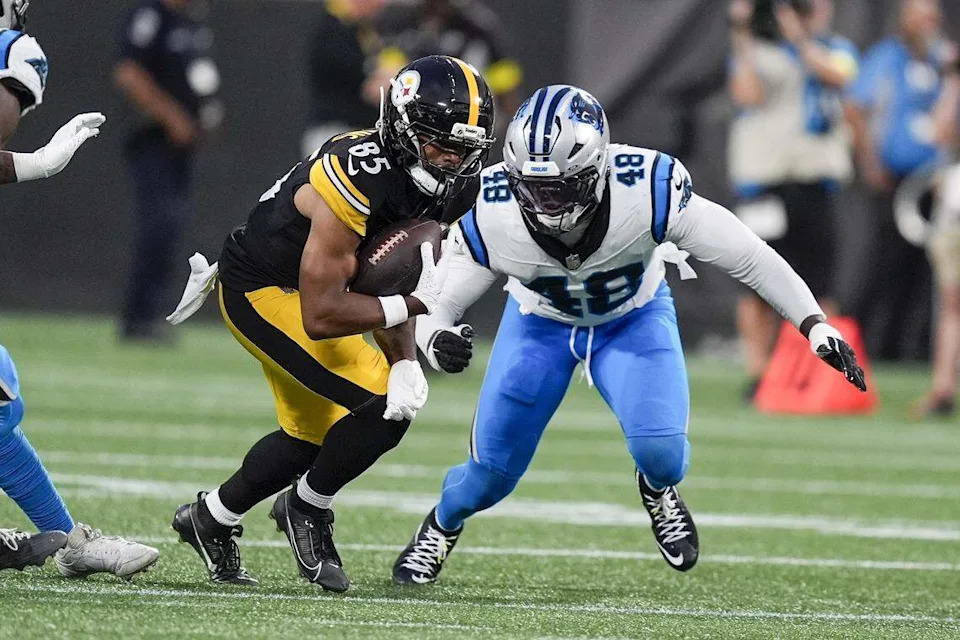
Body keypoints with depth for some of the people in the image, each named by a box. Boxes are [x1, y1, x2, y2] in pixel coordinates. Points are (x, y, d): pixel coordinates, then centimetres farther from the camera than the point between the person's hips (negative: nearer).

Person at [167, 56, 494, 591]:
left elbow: (386, 285, -7)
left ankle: (211, 518, 41)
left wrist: (404, 360, -22)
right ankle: (307, 510, 7)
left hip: (302, 287, 9)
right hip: (263, 291, -9)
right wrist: (413, 304, -26)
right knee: (383, 409, -17)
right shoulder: (358, 180, -36)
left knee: (314, 437, 22)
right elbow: (321, 315, -32)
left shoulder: (451, 187, -11)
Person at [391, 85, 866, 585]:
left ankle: (658, 489, 16)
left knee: (660, 450, -23)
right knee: (492, 472, 0)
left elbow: (748, 257, -27)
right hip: (541, 320, 1)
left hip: (633, 317, -1)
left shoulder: (647, 191, -38)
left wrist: (816, 327, -31)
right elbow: (435, 305, -20)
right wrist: (435, 341, -43)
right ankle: (443, 522, 37)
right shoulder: (490, 216, -34)